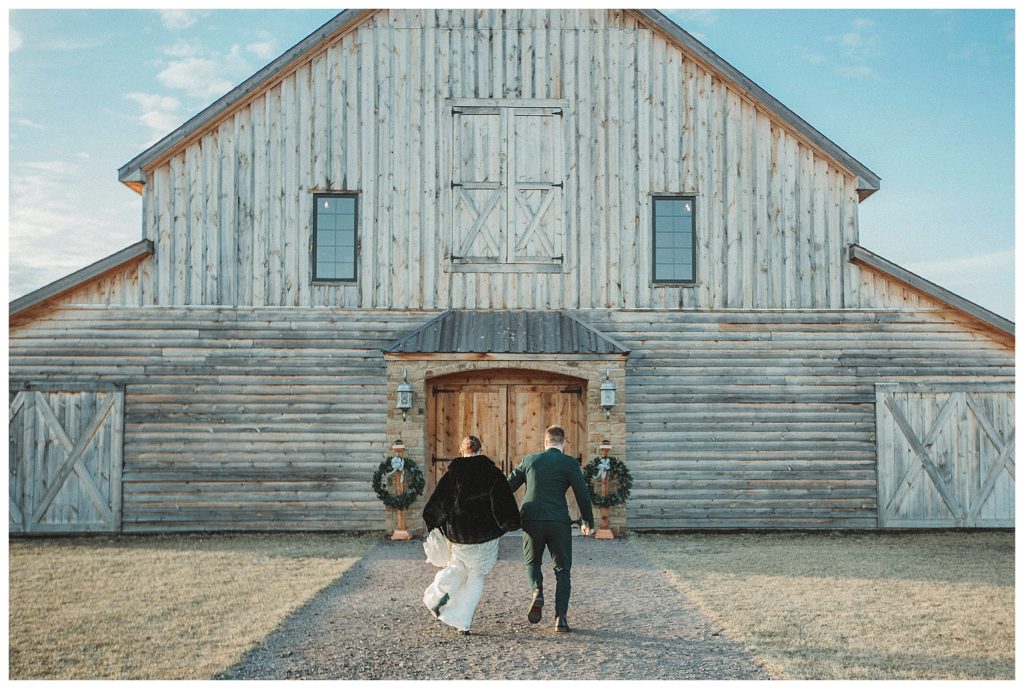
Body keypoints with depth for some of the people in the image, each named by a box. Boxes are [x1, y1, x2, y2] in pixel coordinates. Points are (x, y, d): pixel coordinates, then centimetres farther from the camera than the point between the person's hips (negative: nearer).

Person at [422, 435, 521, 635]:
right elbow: (505, 502, -8)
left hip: (457, 533, 1)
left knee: (458, 567, 27)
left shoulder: (453, 473, 0)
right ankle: (462, 622, 5)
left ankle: (442, 590, 1)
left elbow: (437, 502, -1)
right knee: (475, 577, 10)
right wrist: (512, 524, 4)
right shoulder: (493, 473, -3)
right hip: (485, 535, -1)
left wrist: (435, 524, 13)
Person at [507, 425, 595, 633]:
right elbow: (583, 494, 0)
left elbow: (507, 487, 12)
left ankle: (537, 592, -5)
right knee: (562, 570, 11)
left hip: (531, 520, 2)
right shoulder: (569, 463, 1)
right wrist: (588, 522, 13)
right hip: (558, 522, -2)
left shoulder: (529, 460, 10)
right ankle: (560, 618, 2)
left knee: (532, 561, 24)